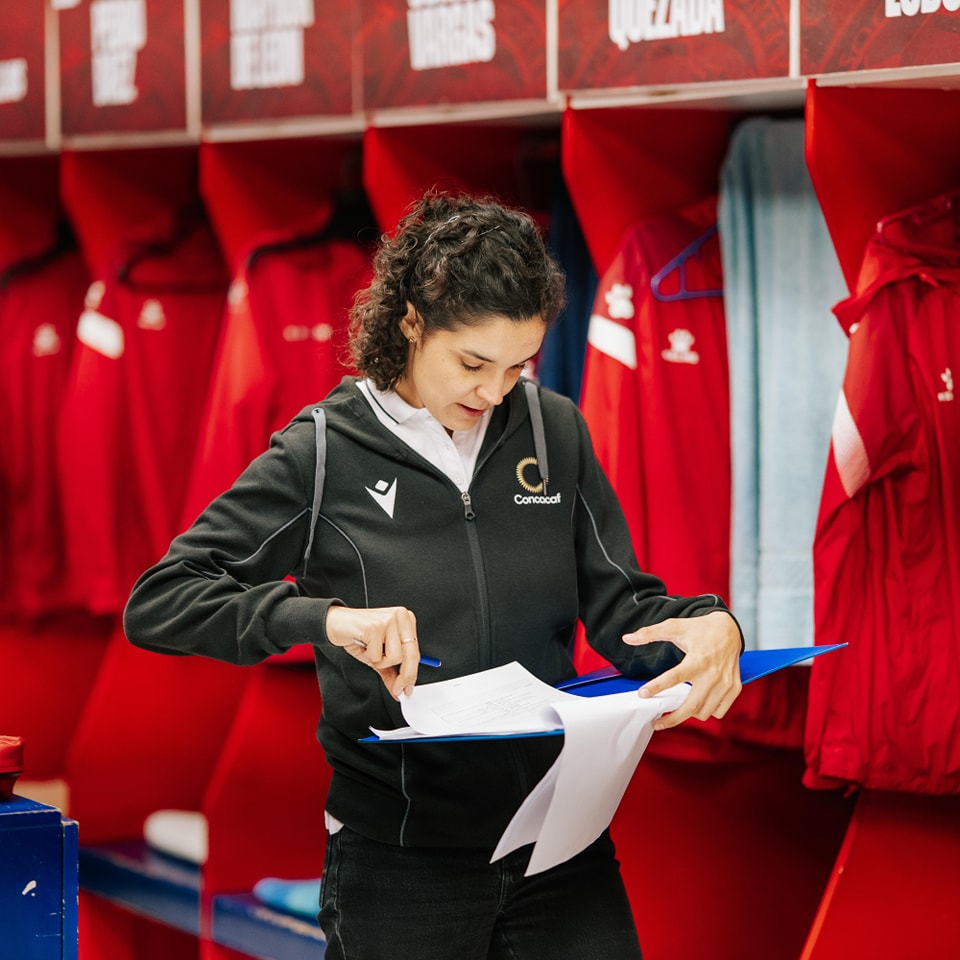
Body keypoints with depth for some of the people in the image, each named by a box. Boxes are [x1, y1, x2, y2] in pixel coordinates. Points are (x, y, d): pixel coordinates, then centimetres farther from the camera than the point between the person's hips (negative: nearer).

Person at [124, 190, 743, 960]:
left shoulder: (554, 430, 5)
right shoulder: (325, 450, -6)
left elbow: (619, 607, 6)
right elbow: (156, 603, -11)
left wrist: (710, 627, -16)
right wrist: (322, 617, -27)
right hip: (398, 860, -3)